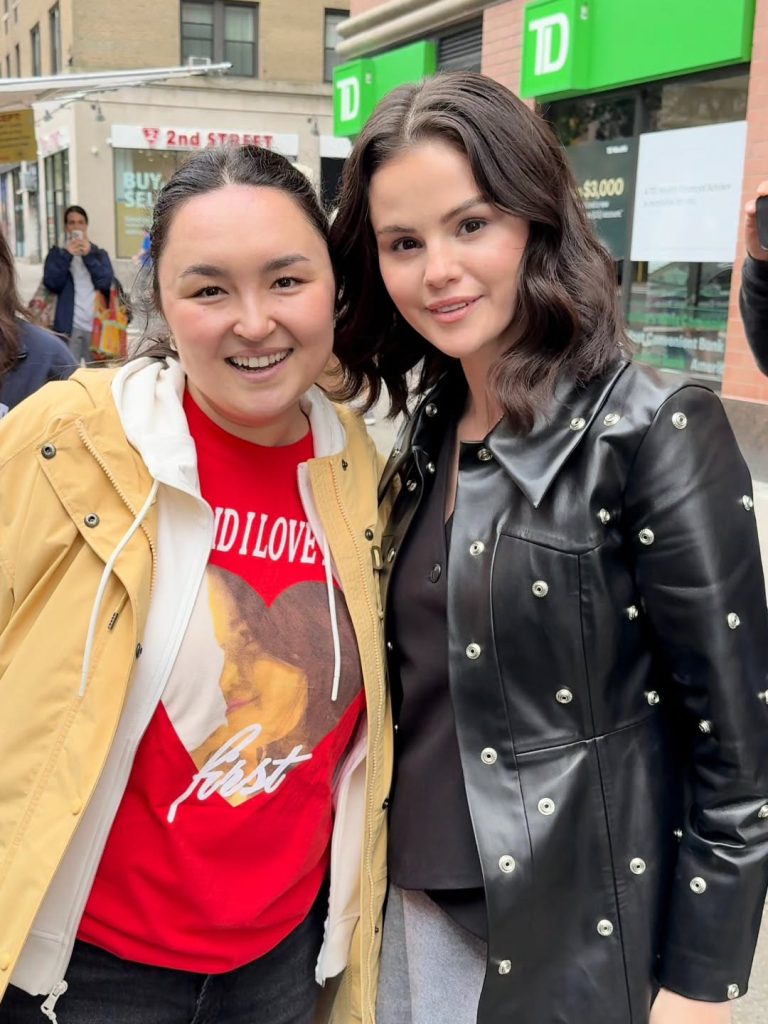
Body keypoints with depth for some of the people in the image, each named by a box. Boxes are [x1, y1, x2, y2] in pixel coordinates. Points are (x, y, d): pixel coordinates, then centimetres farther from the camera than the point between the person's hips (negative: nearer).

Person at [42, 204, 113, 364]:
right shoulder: (57, 253, 11)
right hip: (69, 326, -1)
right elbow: (52, 283, -4)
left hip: (97, 325, 1)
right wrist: (67, 256, -9)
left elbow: (105, 282, -2)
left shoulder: (99, 253, 14)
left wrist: (89, 255, -7)